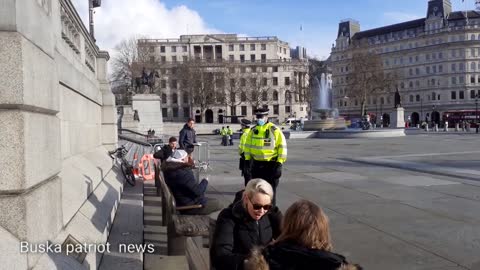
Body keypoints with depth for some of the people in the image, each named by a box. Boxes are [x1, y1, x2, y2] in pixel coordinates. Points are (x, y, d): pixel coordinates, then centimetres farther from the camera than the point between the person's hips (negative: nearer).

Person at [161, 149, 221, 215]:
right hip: (190, 207, -10)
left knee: (213, 200, 23)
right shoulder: (183, 173, -30)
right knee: (217, 204, 5)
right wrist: (205, 181, -9)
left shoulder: (170, 169, 1)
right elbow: (198, 191, -28)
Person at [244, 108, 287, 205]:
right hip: (256, 164, 5)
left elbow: (282, 146, -10)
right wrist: (247, 160, 9)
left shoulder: (274, 130, -9)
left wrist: (279, 163, -14)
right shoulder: (253, 130, 6)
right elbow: (248, 146, 13)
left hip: (271, 164, -5)